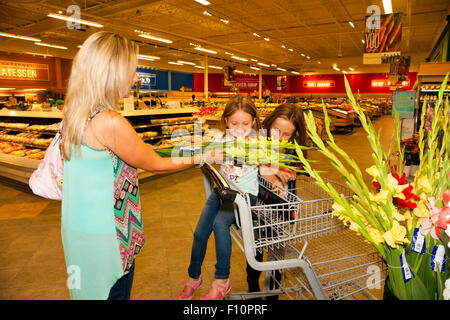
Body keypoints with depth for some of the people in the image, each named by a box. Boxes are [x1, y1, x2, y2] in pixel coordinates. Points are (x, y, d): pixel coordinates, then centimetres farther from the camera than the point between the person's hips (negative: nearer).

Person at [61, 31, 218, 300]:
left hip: (79, 226, 9)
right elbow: (155, 165, -15)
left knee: (92, 290, 24)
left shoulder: (76, 113, 2)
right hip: (103, 236, -9)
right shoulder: (110, 122, -26)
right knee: (114, 293, 11)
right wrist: (201, 158, -3)